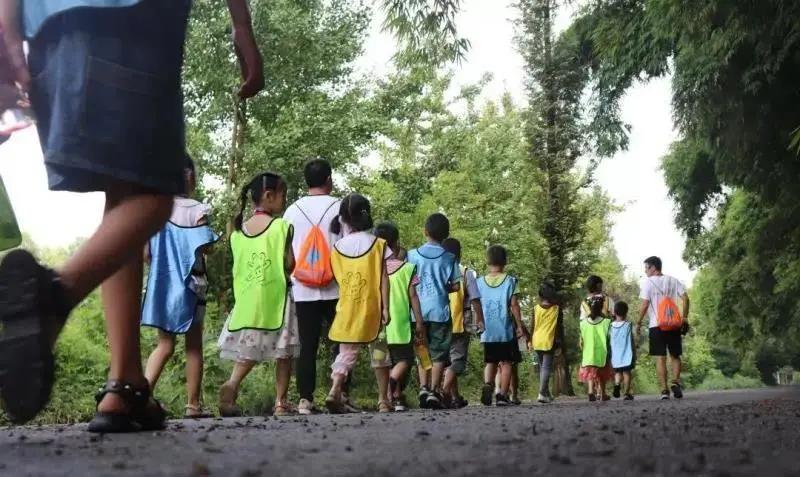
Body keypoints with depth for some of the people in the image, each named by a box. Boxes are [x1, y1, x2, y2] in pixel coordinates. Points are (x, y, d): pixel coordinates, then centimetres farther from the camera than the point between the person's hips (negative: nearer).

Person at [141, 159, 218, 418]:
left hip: (161, 284, 4)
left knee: (165, 344, 13)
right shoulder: (196, 210, -10)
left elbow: (146, 254, 1)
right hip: (189, 285, -4)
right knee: (194, 346, 7)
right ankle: (193, 404, 10)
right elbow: (203, 250, -12)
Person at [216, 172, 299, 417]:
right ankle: (281, 402, 7)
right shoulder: (281, 226, -8)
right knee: (283, 351, 6)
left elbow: (239, 266, 10)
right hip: (275, 298, -4)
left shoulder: (238, 230, 8)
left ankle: (231, 384, -13)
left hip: (246, 299, 5)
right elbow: (290, 264, -10)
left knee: (249, 349, 10)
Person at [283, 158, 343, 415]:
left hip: (303, 290, 2)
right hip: (335, 288, -2)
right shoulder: (339, 207, -2)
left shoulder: (292, 210, 6)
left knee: (307, 346, 4)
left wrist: (290, 279, 18)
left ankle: (305, 399, 1)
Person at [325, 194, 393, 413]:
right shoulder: (377, 244, -3)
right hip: (372, 309, -2)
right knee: (379, 352, 10)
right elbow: (383, 279, -5)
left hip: (346, 310, 2)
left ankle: (335, 391, -10)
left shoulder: (337, 247, 2)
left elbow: (336, 277, 5)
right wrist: (386, 307, -4)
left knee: (346, 352, 10)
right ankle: (383, 400, 14)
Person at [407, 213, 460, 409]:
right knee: (438, 353, 4)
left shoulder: (413, 255, 1)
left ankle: (423, 387, -3)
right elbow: (455, 285, 0)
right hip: (440, 310, -1)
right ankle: (434, 391, 0)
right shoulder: (449, 258, 0)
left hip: (419, 310, 1)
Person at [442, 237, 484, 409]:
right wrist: (480, 320, 5)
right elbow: (475, 300, -5)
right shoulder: (466, 273, -5)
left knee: (448, 360, 16)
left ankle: (455, 398, 23)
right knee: (457, 361, -1)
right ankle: (444, 392, -22)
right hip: (460, 325, -4)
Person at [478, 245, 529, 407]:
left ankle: (488, 384, -14)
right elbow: (514, 305, -7)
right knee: (506, 362, 7)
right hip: (506, 331, -2)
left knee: (490, 362, 12)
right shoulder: (510, 280, -4)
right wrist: (520, 327, -1)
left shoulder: (480, 282, 4)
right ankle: (502, 395, 0)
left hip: (487, 332, 2)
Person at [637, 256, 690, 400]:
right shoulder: (673, 281, 9)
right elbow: (685, 298, 1)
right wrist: (684, 318, 7)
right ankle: (676, 381, -10)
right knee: (675, 356, 12)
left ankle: (664, 390, -5)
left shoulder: (646, 282, -3)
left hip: (656, 325, -3)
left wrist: (639, 323, 0)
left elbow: (644, 305, -9)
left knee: (660, 358, 0)